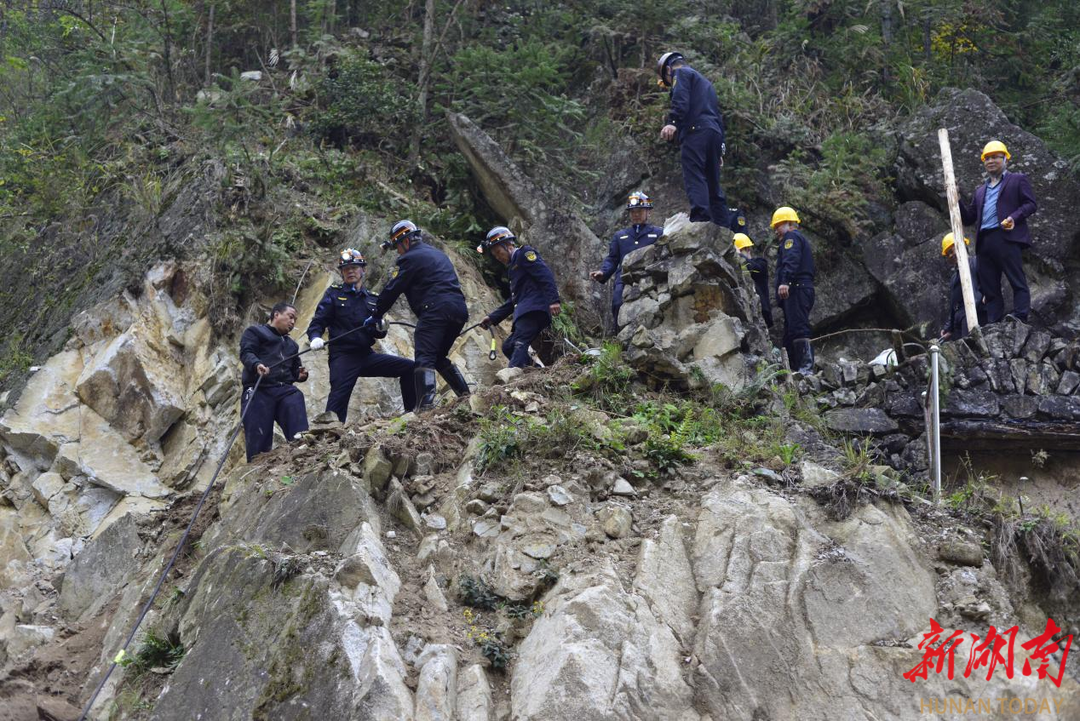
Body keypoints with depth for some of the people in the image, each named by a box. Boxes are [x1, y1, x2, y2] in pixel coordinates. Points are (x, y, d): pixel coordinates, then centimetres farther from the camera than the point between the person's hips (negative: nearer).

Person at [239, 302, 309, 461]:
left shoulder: (291, 345, 35)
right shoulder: (255, 332, 14)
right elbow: (246, 353, -3)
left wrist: (300, 375, 11)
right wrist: (256, 365, -27)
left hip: (285, 390, 5)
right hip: (259, 390, -4)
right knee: (258, 442, -13)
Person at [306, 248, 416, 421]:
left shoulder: (372, 299, 16)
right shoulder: (334, 293, 5)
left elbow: (379, 334, 16)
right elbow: (318, 321, -2)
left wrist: (381, 328, -10)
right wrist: (315, 338, -24)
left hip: (366, 355, 5)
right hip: (343, 356, -4)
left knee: (408, 368, -4)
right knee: (337, 401, -19)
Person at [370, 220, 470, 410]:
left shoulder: (410, 258, 1)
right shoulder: (438, 254, 29)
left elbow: (392, 290, -1)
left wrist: (376, 316, 10)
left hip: (436, 309, -9)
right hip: (459, 310, 9)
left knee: (424, 358, -14)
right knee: (439, 357, 21)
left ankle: (425, 405, -29)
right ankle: (466, 396, 14)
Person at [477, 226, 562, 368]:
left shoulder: (524, 253, 3)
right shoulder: (513, 267, 31)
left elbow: (545, 274, -12)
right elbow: (513, 300, 30)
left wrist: (553, 300, -25)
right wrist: (492, 318, 25)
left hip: (533, 308, -10)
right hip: (525, 313, 10)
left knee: (519, 344, -24)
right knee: (508, 346, 8)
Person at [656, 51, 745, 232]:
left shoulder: (681, 73, 10)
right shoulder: (705, 82, 36)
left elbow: (681, 99, -12)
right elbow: (718, 115, 31)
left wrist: (672, 122, -25)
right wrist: (719, 148, 28)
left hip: (695, 130, -8)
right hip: (715, 134, 8)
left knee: (694, 176, -18)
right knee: (712, 182, 10)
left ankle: (701, 219, -33)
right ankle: (725, 226, 3)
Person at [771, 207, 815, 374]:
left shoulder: (792, 237, 0)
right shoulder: (802, 239, 33)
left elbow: (791, 261, -19)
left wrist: (785, 282, -31)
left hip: (796, 289, -11)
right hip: (804, 289, 11)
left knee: (799, 328, -20)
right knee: (789, 333, 10)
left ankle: (806, 366, -29)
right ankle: (795, 368, 7)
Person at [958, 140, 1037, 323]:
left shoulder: (1018, 180, 13)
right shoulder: (980, 191, 28)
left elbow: (1031, 204, 3)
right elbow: (969, 218, 25)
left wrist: (1014, 218, -15)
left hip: (1007, 238, -6)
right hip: (984, 242, 6)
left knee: (1018, 284, -10)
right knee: (990, 289, 2)